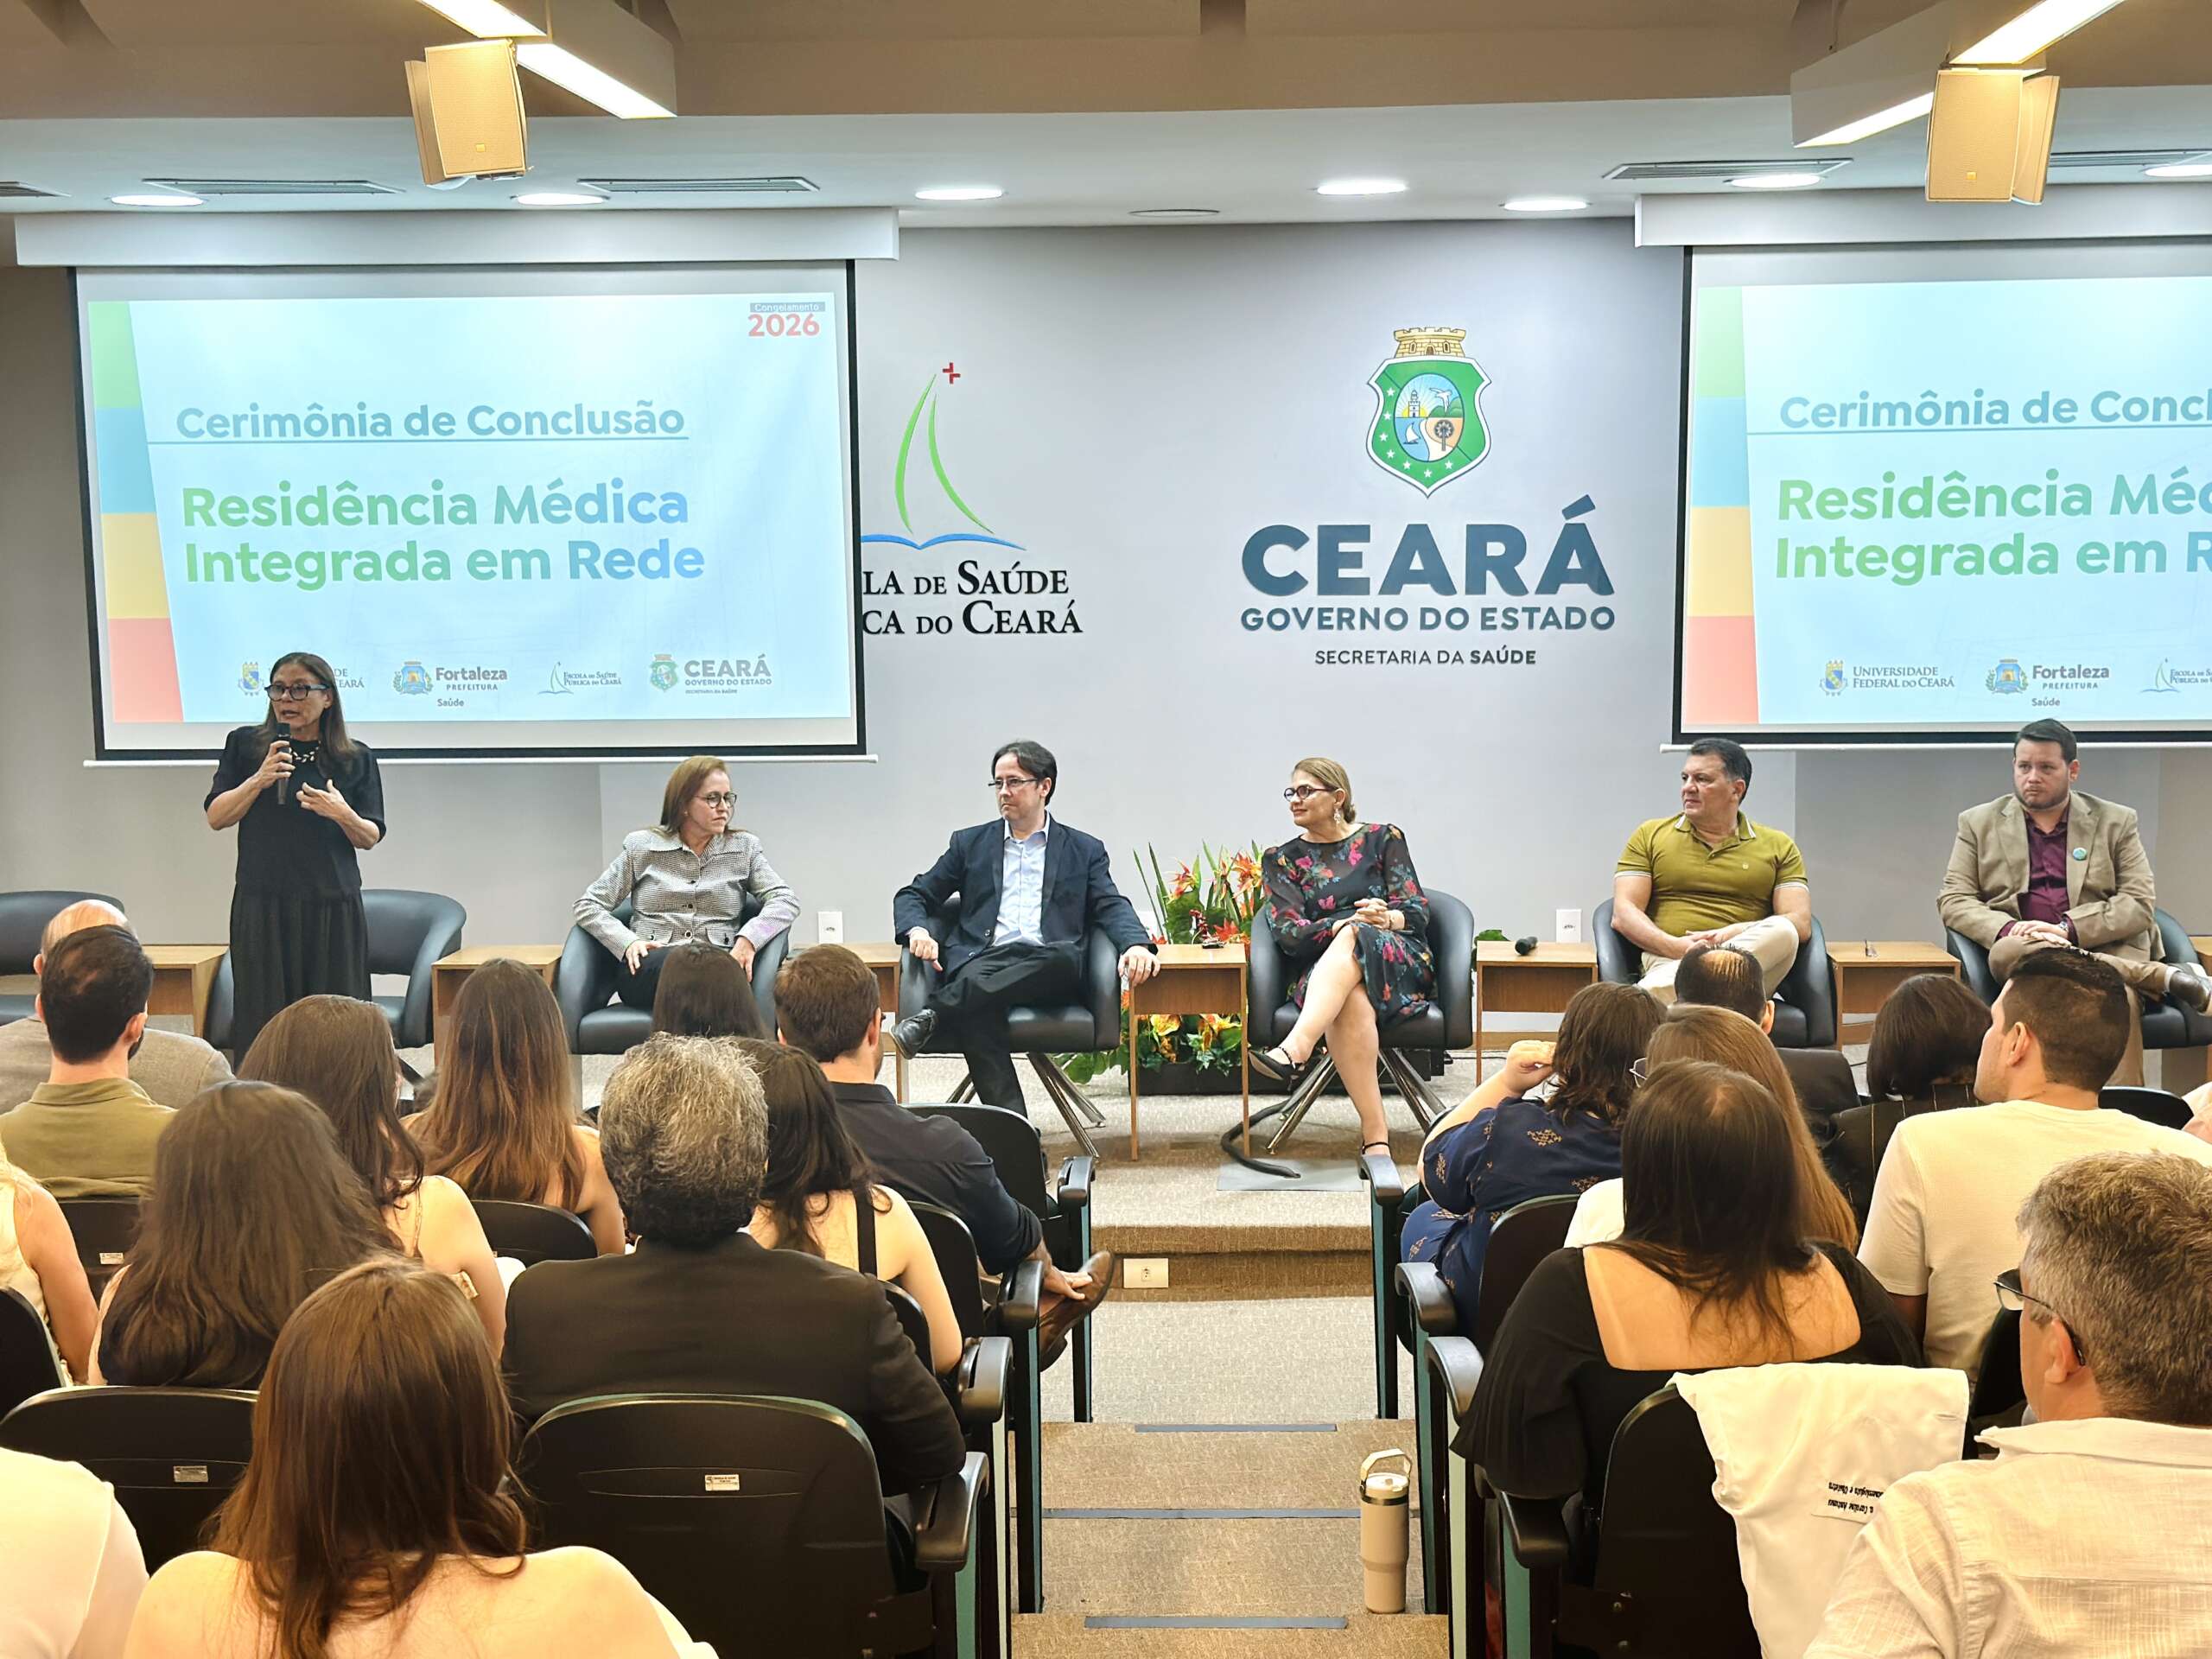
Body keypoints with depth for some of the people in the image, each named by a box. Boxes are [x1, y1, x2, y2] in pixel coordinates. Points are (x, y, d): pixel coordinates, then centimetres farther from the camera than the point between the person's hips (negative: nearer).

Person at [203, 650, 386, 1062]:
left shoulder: (356, 759, 7)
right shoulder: (245, 744, 8)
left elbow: (370, 838, 7)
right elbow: (216, 817, 5)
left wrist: (343, 814, -14)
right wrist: (259, 780, -10)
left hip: (333, 908, 0)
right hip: (263, 907, 0)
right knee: (264, 1026, -2)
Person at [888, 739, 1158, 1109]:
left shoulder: (1084, 850, 20)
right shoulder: (969, 843, 23)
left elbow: (1112, 908, 9)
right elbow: (914, 896, 22)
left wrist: (1137, 945, -16)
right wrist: (918, 931, -3)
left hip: (1050, 968, 0)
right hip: (981, 962, 0)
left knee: (1065, 956, -38)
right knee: (976, 1008, -37)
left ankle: (935, 1013, -39)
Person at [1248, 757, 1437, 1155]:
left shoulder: (1382, 839, 13)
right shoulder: (1282, 859, 15)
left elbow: (1418, 912, 5)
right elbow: (1287, 931, -1)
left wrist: (1386, 919, -20)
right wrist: (1344, 924, -20)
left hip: (1400, 962, 0)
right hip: (1323, 972, 1)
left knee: (1355, 940, -37)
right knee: (1351, 1001, -38)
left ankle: (1295, 1048, -56)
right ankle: (1375, 1134, -44)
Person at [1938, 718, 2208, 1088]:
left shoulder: (2116, 822, 13)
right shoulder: (1979, 823, 14)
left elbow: (2140, 903, 4)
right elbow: (1953, 901, 7)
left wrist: (2068, 928, -14)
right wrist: (2008, 929, -15)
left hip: (2107, 952, -1)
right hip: (2025, 953, 1)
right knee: (2006, 953, -37)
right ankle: (2164, 977, -28)